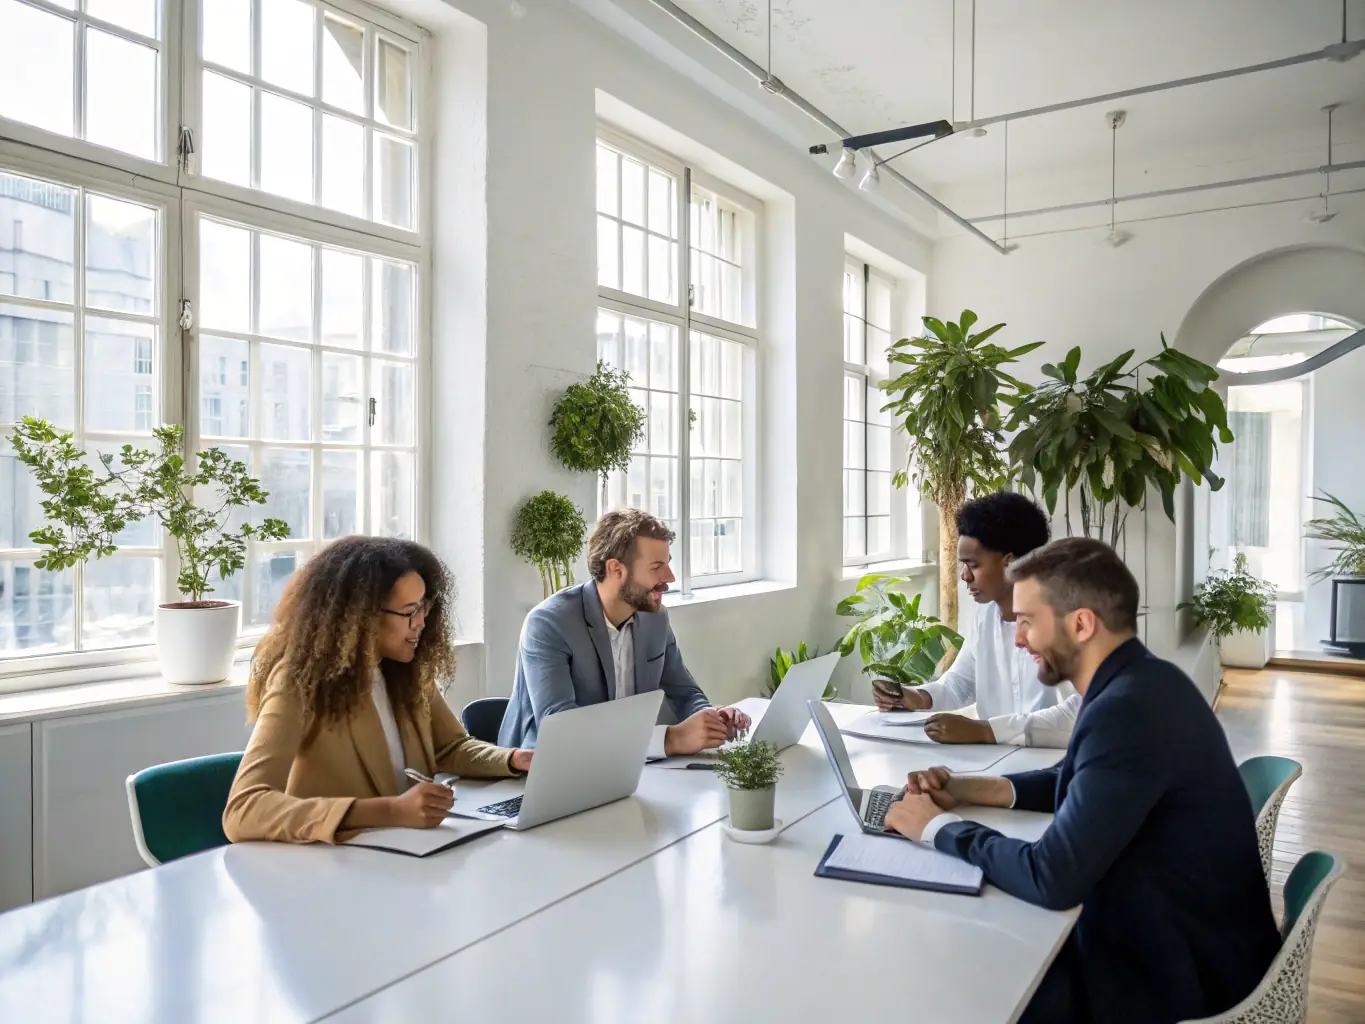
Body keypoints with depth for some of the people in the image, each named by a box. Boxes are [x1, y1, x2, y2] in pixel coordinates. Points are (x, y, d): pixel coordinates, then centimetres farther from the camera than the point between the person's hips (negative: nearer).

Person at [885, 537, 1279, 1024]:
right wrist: (968, 789, 2)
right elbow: (1072, 780, 16)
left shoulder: (1128, 708, -30)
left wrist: (938, 826, -16)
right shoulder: (1137, 681, 0)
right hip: (1178, 930, 8)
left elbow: (1051, 879, -30)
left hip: (1178, 972, -8)